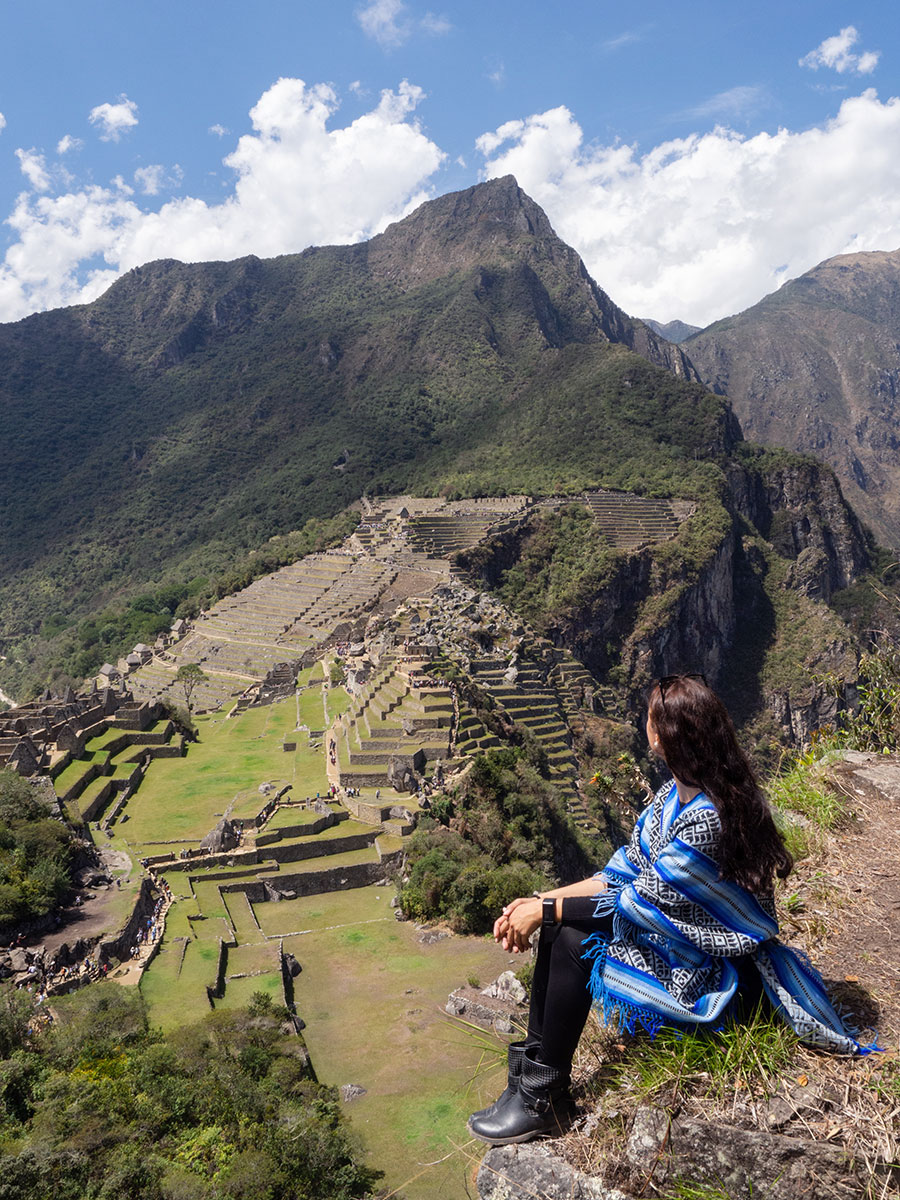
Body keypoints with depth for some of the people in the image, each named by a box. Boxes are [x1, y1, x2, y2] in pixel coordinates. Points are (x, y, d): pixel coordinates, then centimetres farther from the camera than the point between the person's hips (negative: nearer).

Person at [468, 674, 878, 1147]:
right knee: (559, 922, -4)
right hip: (676, 934, 9)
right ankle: (532, 1070, 5)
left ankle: (544, 1101, -4)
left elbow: (640, 901, -24)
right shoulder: (676, 792, -1)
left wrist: (545, 910, -16)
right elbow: (626, 872, 2)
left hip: (709, 974, -9)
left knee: (574, 938, -20)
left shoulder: (707, 821, -31)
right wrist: (541, 901, -6)